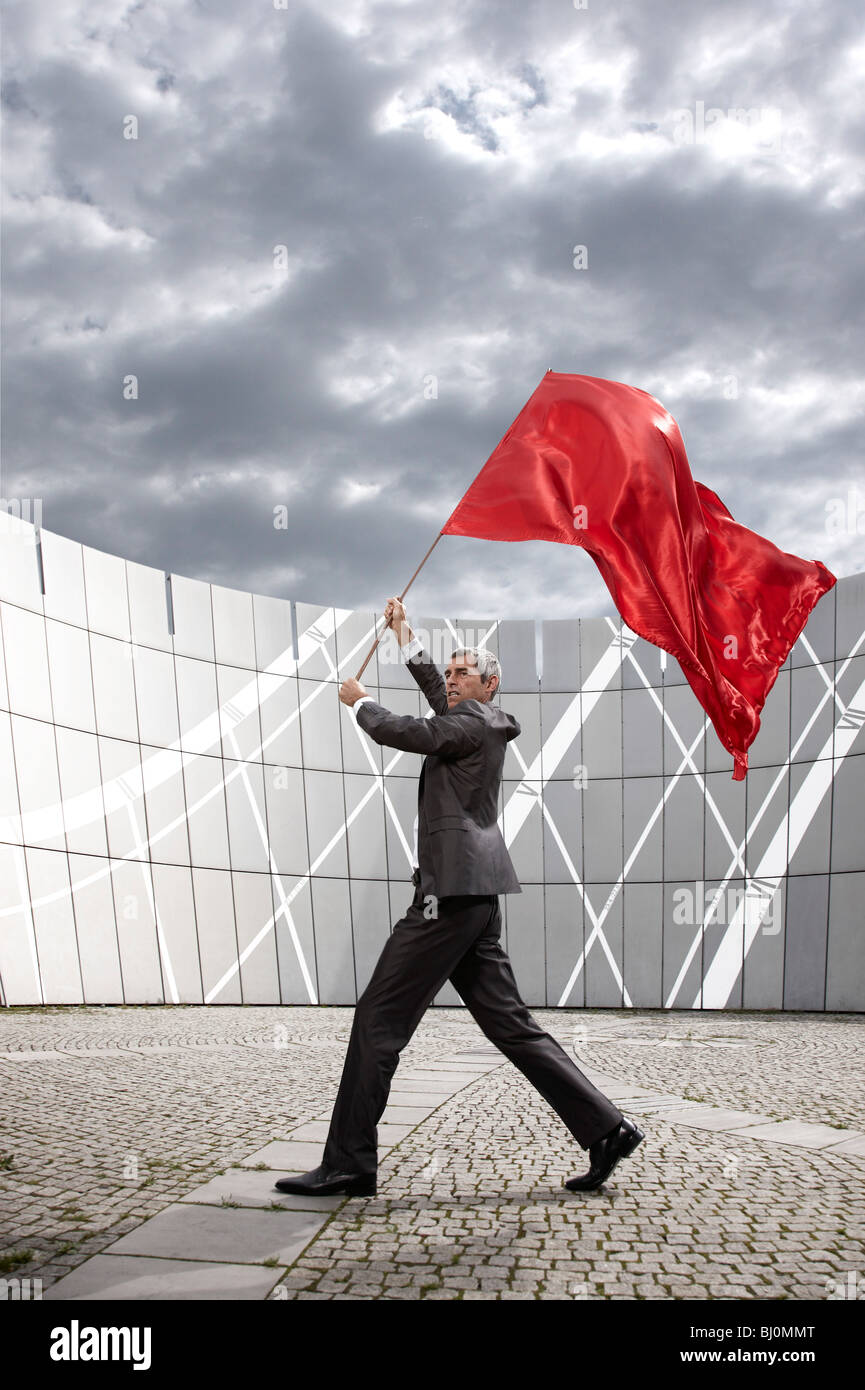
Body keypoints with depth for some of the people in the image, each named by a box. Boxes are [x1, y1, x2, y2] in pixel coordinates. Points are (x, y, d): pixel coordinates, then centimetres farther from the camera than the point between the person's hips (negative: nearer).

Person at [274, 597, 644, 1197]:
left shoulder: (474, 722, -5)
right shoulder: (477, 724, 22)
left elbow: (405, 732, -11)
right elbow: (433, 686, 37)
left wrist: (360, 701, 7)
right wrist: (405, 630, 42)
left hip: (451, 893, -10)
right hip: (473, 898, 10)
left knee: (380, 1017, -6)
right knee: (509, 1023, 9)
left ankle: (348, 1163, -1)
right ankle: (606, 1129, 7)